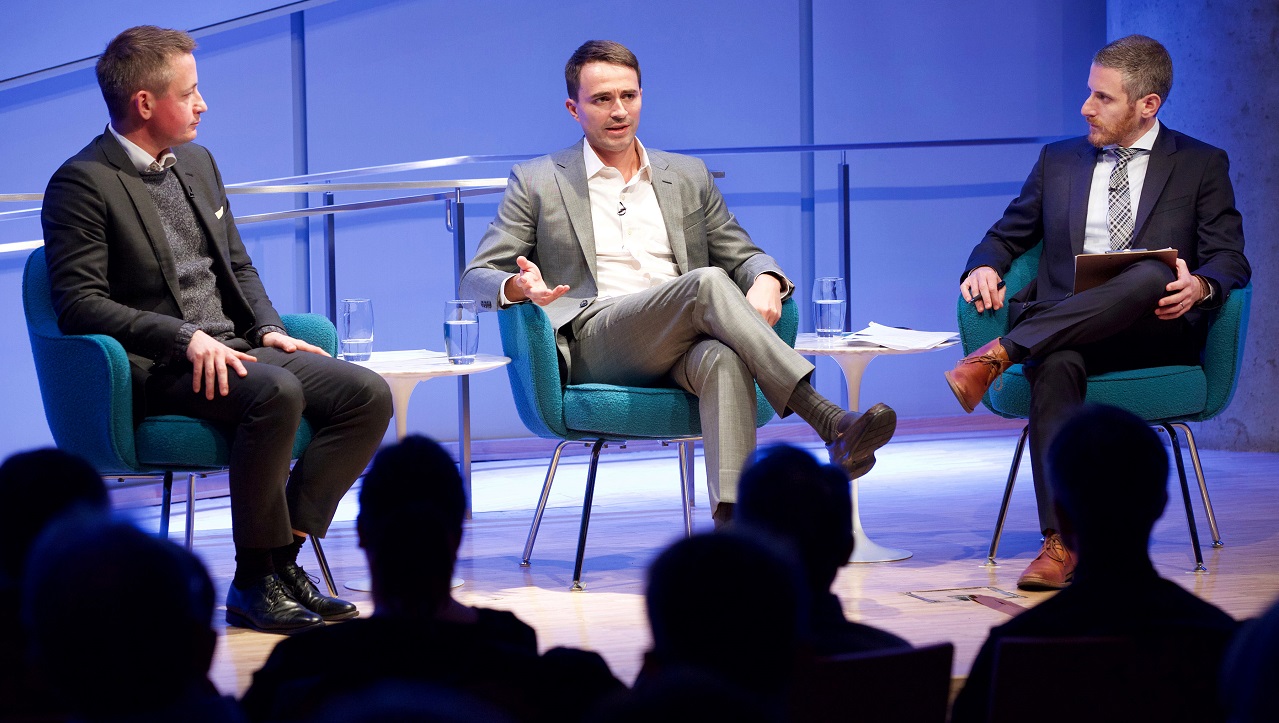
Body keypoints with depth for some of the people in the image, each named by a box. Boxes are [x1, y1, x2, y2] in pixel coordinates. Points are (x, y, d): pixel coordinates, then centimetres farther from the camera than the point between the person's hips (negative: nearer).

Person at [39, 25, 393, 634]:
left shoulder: (197, 162, 17)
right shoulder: (82, 183, -8)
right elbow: (79, 304, -15)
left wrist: (268, 328, 4)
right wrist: (185, 338, -23)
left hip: (236, 348, 8)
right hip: (156, 370, -8)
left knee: (368, 395, -12)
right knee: (276, 391, -35)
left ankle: (283, 555, -10)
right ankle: (253, 583, -23)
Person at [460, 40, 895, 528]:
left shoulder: (688, 176, 23)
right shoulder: (537, 182, 15)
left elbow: (742, 255, 22)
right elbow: (477, 278, 10)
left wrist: (766, 282, -5)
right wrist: (520, 287, -16)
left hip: (685, 349, 3)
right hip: (593, 348, -3)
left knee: (725, 360, -37)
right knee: (707, 282, -31)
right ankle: (830, 423, -41)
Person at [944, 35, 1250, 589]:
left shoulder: (1202, 165, 12)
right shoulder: (1058, 161, 21)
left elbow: (1230, 262, 4)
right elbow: (1006, 236, 24)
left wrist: (1198, 287, -21)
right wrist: (985, 268, -1)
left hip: (1157, 333, -2)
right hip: (1061, 330, 2)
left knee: (1151, 276, -38)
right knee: (1056, 364, -37)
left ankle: (999, 355, -37)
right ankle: (1062, 542, -43)